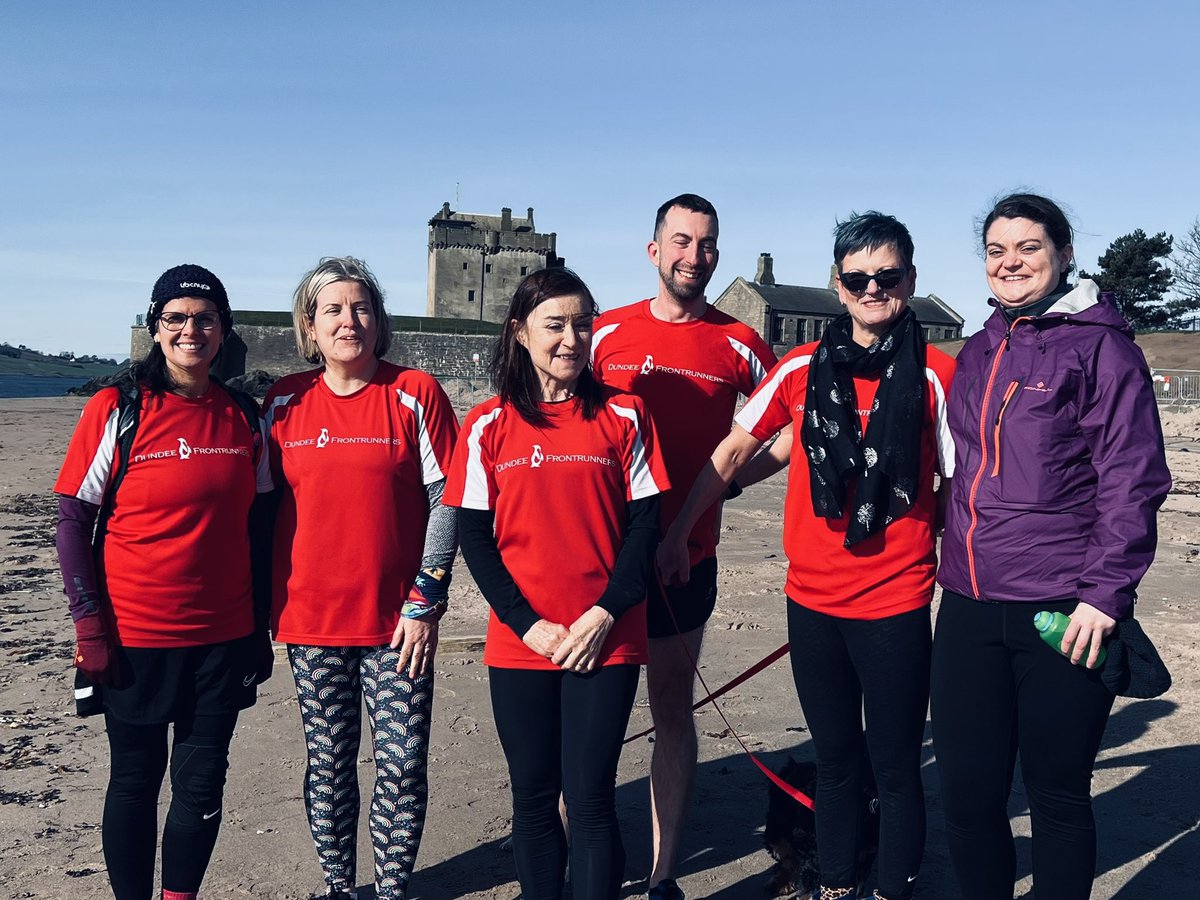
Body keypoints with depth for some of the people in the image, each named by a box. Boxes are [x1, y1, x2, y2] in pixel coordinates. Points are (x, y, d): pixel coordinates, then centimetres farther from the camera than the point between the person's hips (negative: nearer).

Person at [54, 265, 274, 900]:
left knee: (202, 785, 10)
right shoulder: (116, 411, -6)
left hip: (223, 637, 3)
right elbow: (72, 522, -5)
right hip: (135, 640, -3)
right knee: (135, 782, 11)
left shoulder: (243, 417, 4)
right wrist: (90, 626, -10)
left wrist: (261, 627, 9)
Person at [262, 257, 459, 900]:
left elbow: (446, 502, -5)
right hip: (310, 620, 3)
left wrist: (425, 601, -9)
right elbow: (264, 506, 11)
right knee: (328, 764, 13)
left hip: (396, 622, -2)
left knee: (403, 767, 1)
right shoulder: (284, 402, 5)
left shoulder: (415, 394, -4)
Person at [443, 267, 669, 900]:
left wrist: (605, 615, -11)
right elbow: (473, 536, 0)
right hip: (519, 643, 1)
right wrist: (528, 624, -8)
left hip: (604, 642, -1)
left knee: (590, 797, 1)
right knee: (534, 798, 12)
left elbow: (644, 523, 0)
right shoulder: (489, 426, 1)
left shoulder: (623, 416, 0)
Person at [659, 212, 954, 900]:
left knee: (895, 767, 10)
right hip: (812, 600, 3)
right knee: (835, 759, 19)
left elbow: (957, 484, 0)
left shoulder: (936, 373, -6)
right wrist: (679, 532, 9)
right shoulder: (802, 368, 1)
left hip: (895, 605, -3)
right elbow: (734, 453, 8)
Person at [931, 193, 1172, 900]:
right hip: (970, 607, 6)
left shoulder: (1101, 344, -4)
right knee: (967, 790, 9)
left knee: (1057, 795, 7)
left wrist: (1105, 592, -15)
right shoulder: (980, 352, 15)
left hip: (1063, 613, -5)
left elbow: (1133, 480, -9)